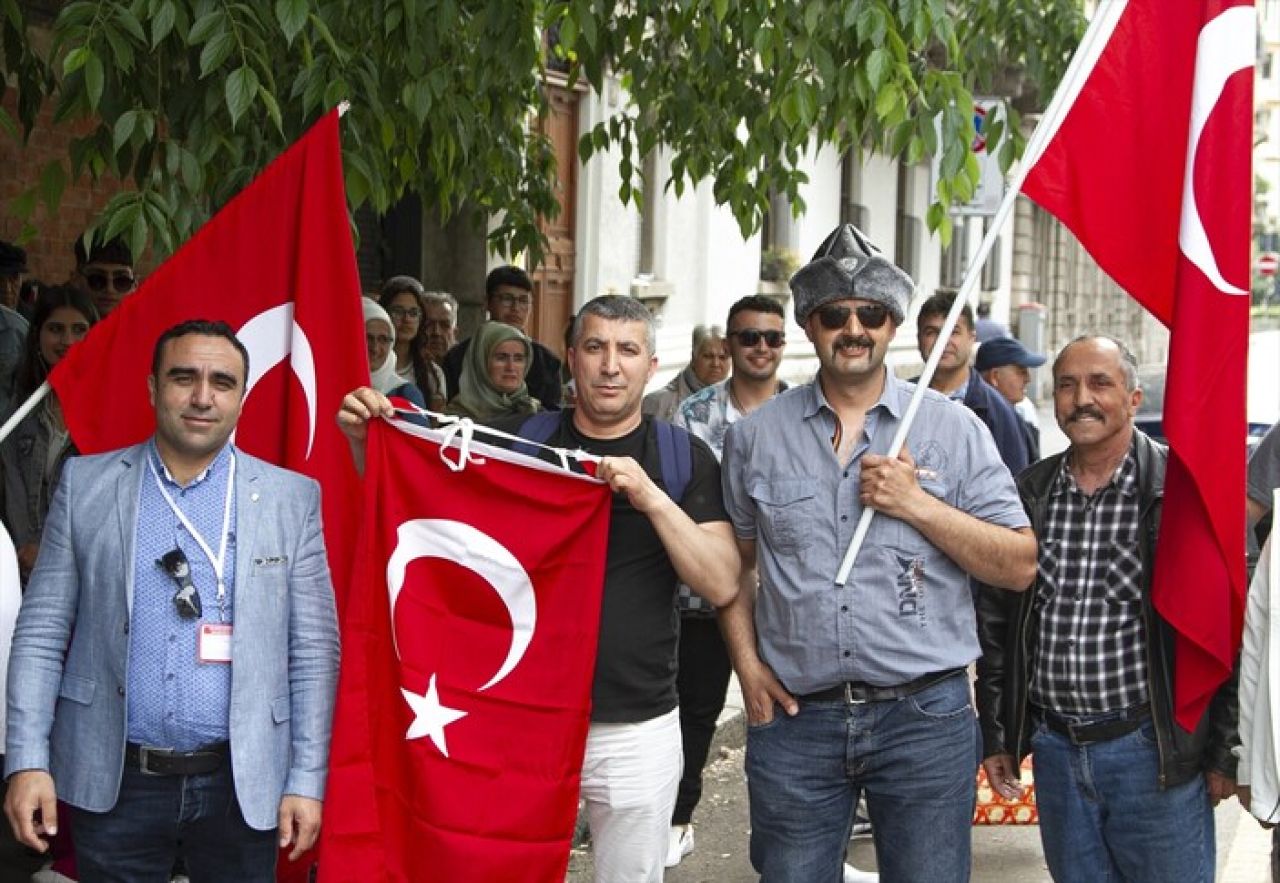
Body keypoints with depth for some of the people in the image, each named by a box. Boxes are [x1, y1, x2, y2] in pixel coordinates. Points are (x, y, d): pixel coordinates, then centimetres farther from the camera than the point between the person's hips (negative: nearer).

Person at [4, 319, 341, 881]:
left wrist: (306, 782, -2)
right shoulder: (85, 485, 4)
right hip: (112, 784, 0)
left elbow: (313, 651, 2)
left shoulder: (292, 498, 2)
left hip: (241, 785, 0)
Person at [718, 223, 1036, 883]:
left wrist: (917, 504, -11)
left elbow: (1019, 567, 0)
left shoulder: (953, 428, 2)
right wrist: (748, 665, 2)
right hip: (794, 715, 1)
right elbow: (736, 562, 15)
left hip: (925, 714, -1)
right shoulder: (755, 436, 8)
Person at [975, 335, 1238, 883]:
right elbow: (996, 625, 12)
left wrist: (1225, 753, -7)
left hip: (1155, 753, -4)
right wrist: (995, 736, 11)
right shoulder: (1027, 495, 6)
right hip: (1055, 750, 4)